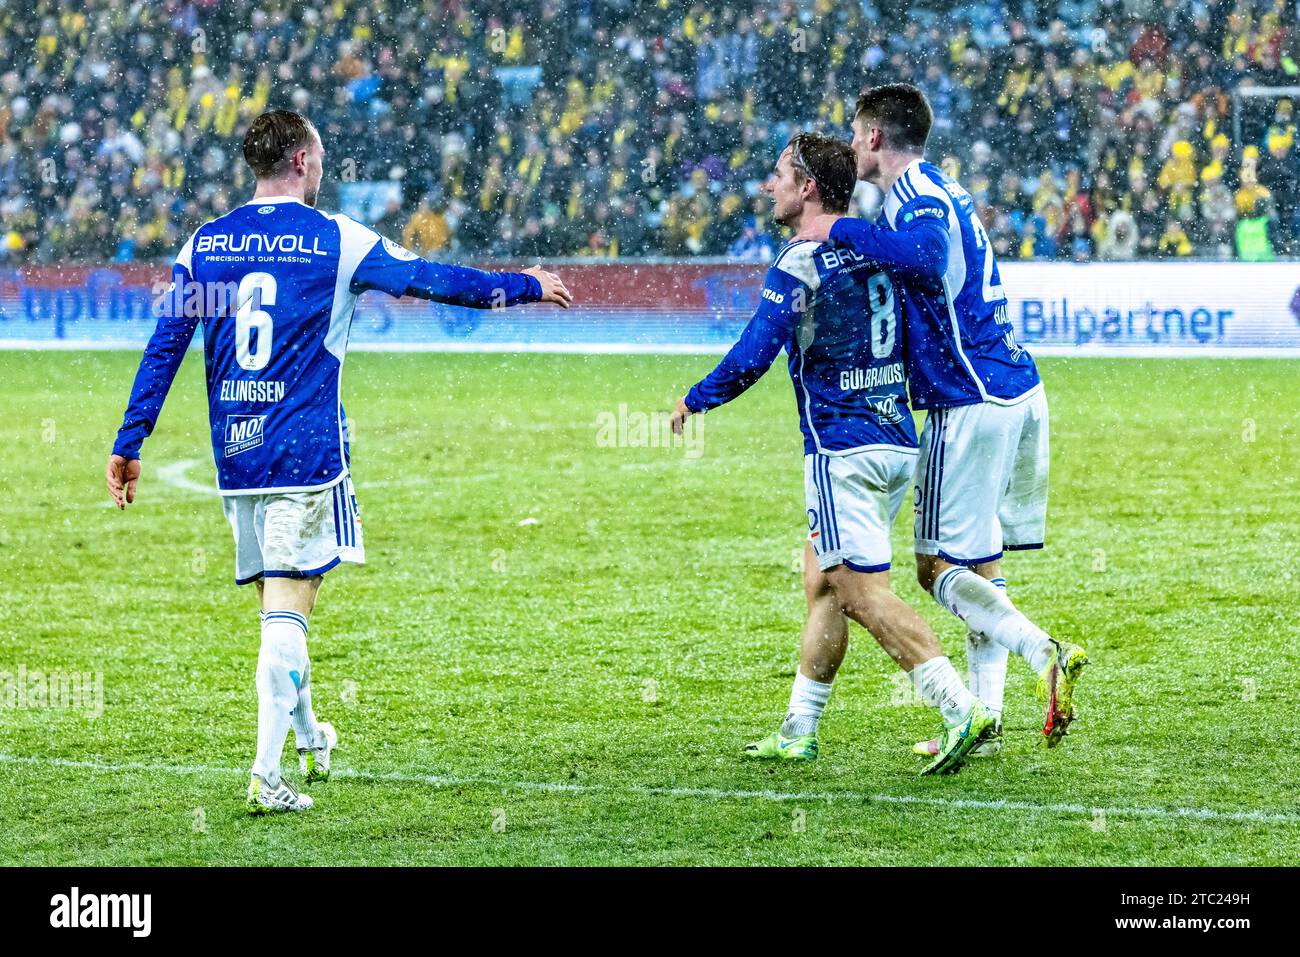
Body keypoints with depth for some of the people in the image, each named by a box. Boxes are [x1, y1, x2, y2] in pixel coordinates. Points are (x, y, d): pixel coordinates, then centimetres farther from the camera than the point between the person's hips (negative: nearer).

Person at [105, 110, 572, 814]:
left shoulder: (203, 245, 6)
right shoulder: (336, 241, -5)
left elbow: (164, 347, 4)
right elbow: (434, 281, 1)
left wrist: (129, 444, 8)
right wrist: (525, 287, 15)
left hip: (235, 452, 5)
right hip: (305, 451, -5)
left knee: (278, 603, 19)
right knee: (288, 611, -6)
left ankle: (308, 739, 36)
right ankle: (267, 774, -14)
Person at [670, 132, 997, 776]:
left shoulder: (798, 265, -12)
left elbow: (750, 360, -17)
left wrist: (693, 402, -2)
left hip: (842, 450, -8)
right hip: (898, 441, 8)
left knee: (866, 597, -8)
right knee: (820, 582, 16)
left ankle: (961, 710, -18)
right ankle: (799, 730, 19)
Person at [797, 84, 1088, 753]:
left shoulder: (918, 199, -12)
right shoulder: (933, 190, 20)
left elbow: (926, 254, -35)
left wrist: (841, 231, -25)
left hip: (973, 405, -10)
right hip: (1016, 392, 10)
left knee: (940, 567, -5)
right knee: (979, 565, 12)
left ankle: (1047, 655, -20)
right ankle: (983, 722, 12)